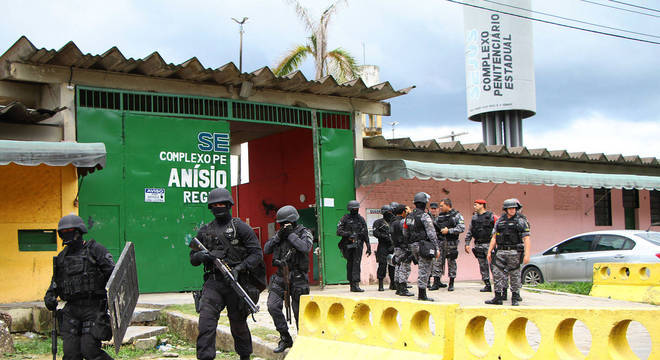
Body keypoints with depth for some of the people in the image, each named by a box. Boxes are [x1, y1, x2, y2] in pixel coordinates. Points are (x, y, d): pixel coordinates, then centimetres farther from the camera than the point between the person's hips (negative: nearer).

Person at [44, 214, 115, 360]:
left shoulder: (95, 250, 0)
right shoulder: (62, 257, 17)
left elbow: (113, 273, -6)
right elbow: (56, 282, 28)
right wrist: (49, 296, 9)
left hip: (93, 308, -5)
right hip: (71, 310, 5)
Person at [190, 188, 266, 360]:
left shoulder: (241, 227, 1)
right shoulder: (204, 231, 13)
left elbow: (257, 253, -3)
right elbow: (193, 258, 17)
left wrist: (239, 268, -16)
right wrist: (202, 256, -7)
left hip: (236, 282, -2)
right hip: (213, 282, 3)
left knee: (238, 323, 8)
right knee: (206, 318, -14)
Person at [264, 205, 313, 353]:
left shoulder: (304, 232, -3)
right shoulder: (279, 233, 12)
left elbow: (306, 247, -22)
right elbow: (266, 249, 7)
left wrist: (290, 234, -17)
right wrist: (278, 236, -7)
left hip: (297, 277, -4)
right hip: (280, 277, 4)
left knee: (299, 310, 2)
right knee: (273, 306, -9)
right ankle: (285, 339, 3)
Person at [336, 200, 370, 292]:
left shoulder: (361, 219, 12)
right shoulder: (345, 218, 3)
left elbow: (366, 234, 15)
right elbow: (338, 232, -3)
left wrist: (368, 247, 12)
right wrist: (348, 234, -18)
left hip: (358, 244, 1)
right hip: (348, 245, -1)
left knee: (356, 263, -9)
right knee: (350, 264, 4)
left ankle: (355, 284, -15)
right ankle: (352, 284, 11)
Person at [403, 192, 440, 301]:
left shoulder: (409, 217, 10)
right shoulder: (424, 216, -13)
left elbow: (405, 234, 16)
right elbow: (431, 234, -15)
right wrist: (436, 248, -11)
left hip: (413, 246, 7)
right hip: (424, 245, -7)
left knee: (422, 268, 20)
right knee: (424, 270, -2)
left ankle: (420, 293, 21)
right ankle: (422, 294, -2)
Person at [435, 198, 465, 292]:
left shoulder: (456, 215, -3)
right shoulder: (440, 216, 13)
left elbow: (462, 228, -13)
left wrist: (449, 230, -18)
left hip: (451, 242, -4)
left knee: (451, 262, 3)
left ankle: (451, 284, 11)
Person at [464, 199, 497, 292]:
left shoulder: (491, 216, -4)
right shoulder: (474, 217, 13)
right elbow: (469, 231, 15)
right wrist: (467, 243, 8)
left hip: (489, 244, -6)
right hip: (478, 245, 6)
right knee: (483, 266, 7)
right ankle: (487, 286, 13)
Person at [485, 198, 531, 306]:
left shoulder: (521, 221, -1)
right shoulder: (500, 221, 11)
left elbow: (526, 239, -7)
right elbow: (494, 238, 15)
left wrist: (527, 254, -16)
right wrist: (489, 252, 9)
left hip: (514, 252, -4)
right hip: (501, 252, 4)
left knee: (514, 275, 2)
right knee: (497, 273, 0)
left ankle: (515, 298, 11)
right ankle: (498, 298, 6)